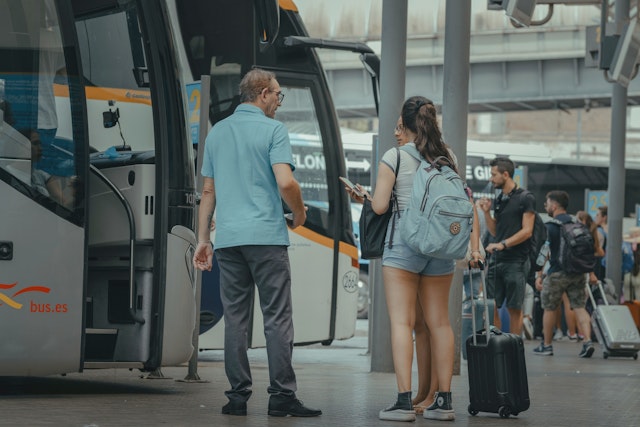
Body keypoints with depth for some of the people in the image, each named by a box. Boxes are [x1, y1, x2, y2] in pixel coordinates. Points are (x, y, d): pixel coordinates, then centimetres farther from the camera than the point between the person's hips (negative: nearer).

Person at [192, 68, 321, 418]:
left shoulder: (217, 132, 14)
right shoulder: (273, 130, -4)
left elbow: (208, 191, 15)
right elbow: (285, 182, -15)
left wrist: (203, 239, 18)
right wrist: (299, 212, 3)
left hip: (228, 238, 5)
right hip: (266, 235, -5)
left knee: (235, 319, 6)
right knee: (277, 317, -3)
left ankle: (238, 395, 5)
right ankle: (281, 395, -5)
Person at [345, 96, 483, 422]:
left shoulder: (394, 157, -5)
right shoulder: (447, 156, 8)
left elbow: (379, 206, -6)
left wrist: (361, 196, 12)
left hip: (403, 243, -5)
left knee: (401, 321, -5)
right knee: (439, 322, 9)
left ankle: (404, 401, -12)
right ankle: (444, 401, 12)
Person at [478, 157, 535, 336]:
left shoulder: (525, 198, -4)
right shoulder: (498, 200, 15)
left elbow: (527, 231, -11)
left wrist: (503, 244, -18)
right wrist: (486, 212, 6)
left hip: (516, 261, -6)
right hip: (496, 260, 6)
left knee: (514, 308, -2)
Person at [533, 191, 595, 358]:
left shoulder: (549, 227, -8)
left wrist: (539, 275, -10)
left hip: (557, 273, -5)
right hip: (577, 273, 5)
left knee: (549, 309, 9)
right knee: (579, 307, 4)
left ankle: (546, 345, 17)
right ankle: (588, 341, -13)